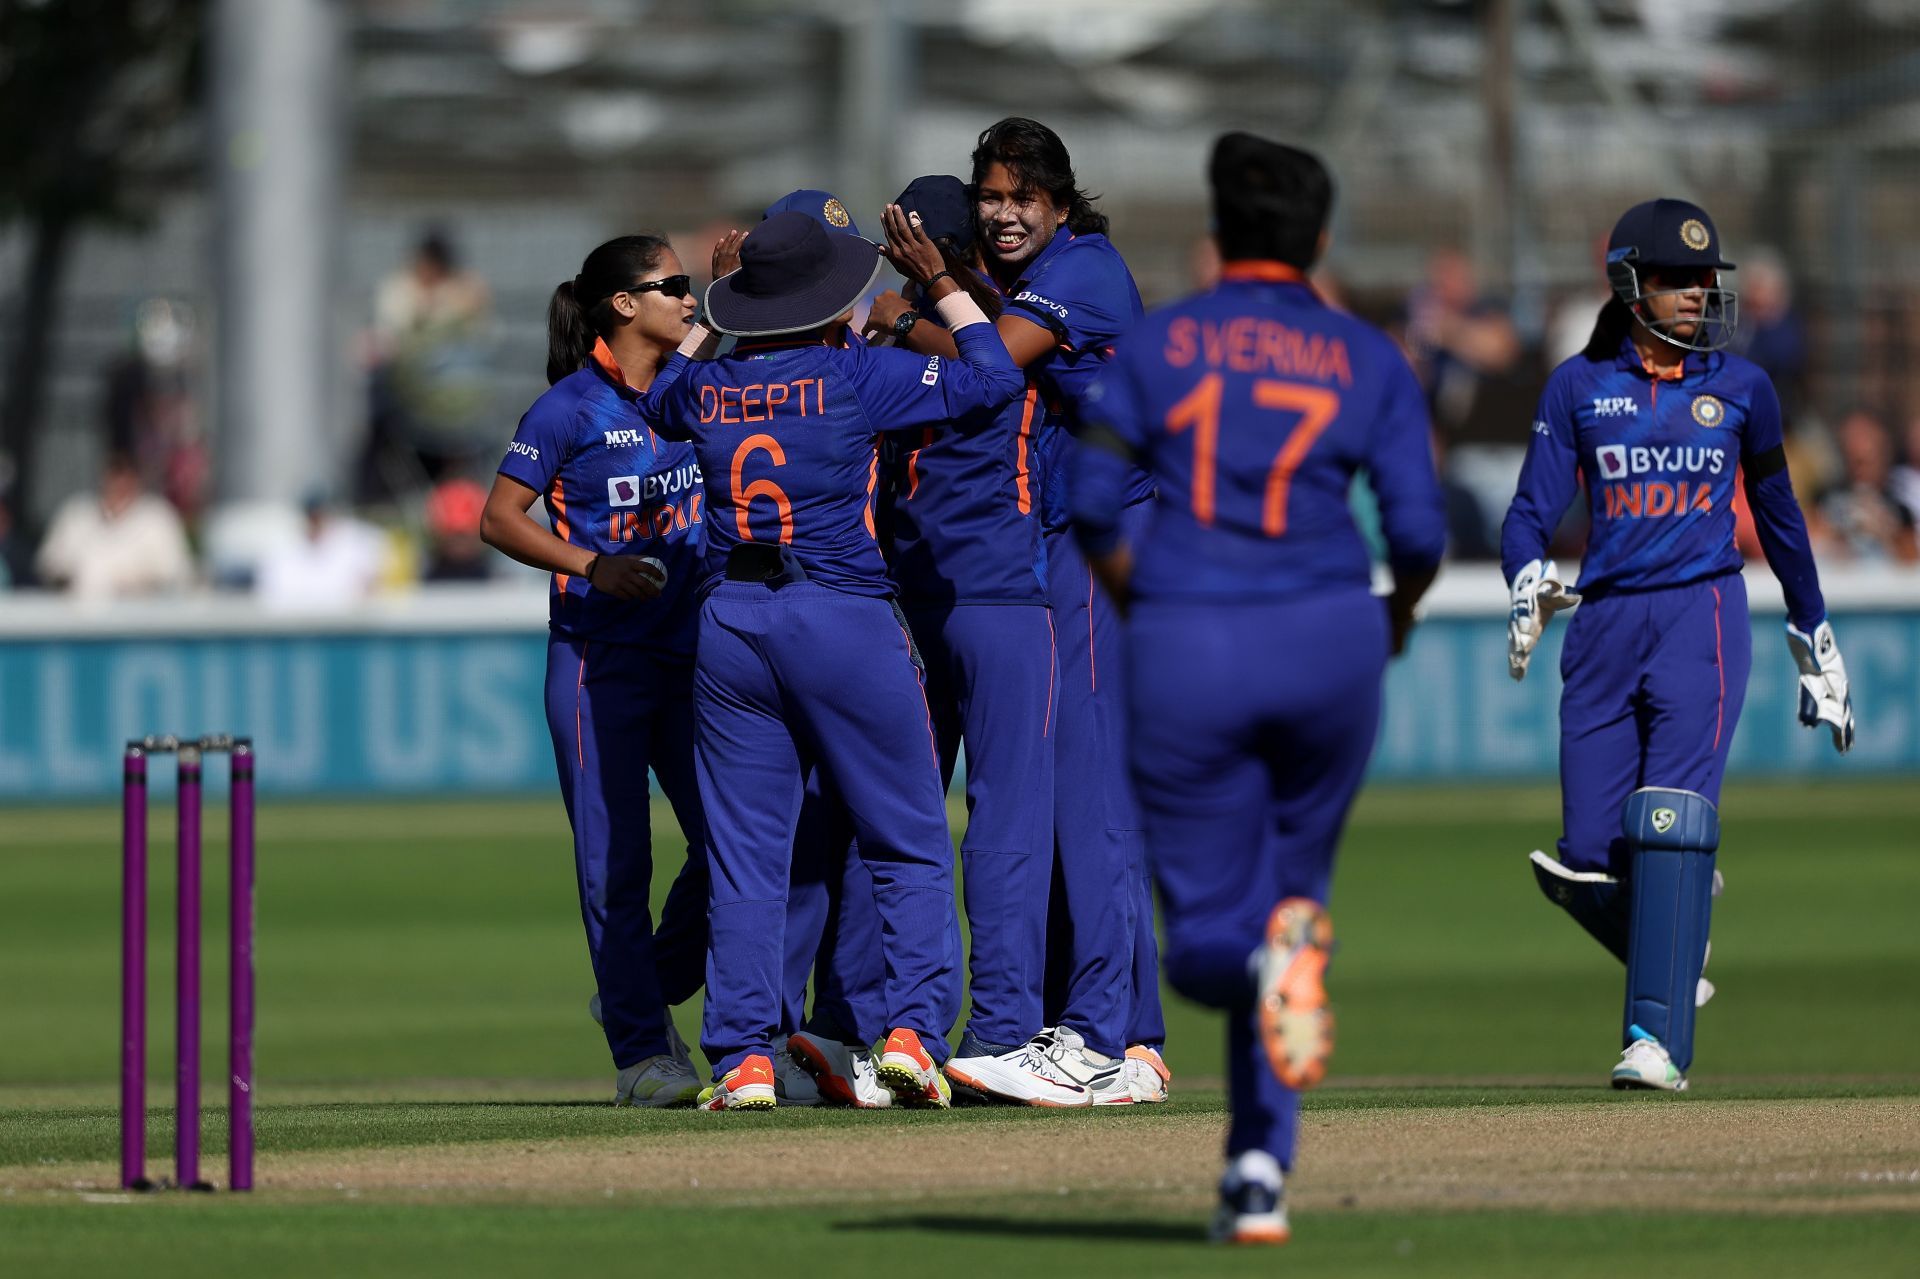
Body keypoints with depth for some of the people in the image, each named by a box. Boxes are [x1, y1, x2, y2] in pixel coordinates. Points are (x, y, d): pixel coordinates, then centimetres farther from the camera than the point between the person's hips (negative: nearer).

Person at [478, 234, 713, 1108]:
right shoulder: (572, 408, -7)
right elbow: (499, 518, -8)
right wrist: (591, 567, -19)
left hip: (689, 656, 6)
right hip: (597, 661, -6)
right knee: (614, 862, -3)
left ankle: (646, 993, 22)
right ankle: (640, 1053, 3)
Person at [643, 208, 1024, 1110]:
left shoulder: (706, 387, 5)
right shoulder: (857, 376, -7)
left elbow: (656, 407, 30)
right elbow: (993, 377, -1)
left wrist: (713, 320, 34)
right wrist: (938, 282, 8)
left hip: (729, 625, 4)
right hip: (847, 620, -4)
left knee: (744, 852, 7)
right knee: (908, 844, 6)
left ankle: (743, 1057, 1)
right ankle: (914, 1026, -7)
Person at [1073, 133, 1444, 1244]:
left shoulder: (1155, 343, 5)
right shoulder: (1370, 360, 5)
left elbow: (1093, 496, -4)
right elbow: (1419, 528, -3)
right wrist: (1398, 612, 18)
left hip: (1183, 652, -1)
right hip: (1326, 647, 1)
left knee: (1206, 935, 9)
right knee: (1294, 877, 21)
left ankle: (1273, 949, -31)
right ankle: (1262, 1173, 9)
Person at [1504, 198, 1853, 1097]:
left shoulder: (1740, 387, 8)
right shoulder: (1579, 386, 6)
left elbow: (1777, 514, 19)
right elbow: (1531, 512, 1)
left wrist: (1816, 640, 24)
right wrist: (1530, 583, -21)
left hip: (1701, 617, -2)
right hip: (1604, 621, 2)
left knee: (1671, 823, -18)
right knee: (1588, 855, -3)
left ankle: (1659, 1041, -21)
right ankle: (1672, 955, 28)